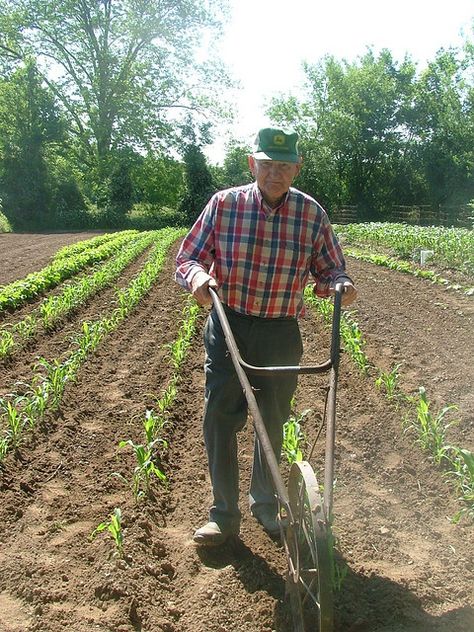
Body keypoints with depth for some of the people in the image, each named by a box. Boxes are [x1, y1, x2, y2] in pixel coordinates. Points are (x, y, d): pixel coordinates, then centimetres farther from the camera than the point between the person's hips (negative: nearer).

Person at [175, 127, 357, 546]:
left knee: (273, 423, 14)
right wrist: (197, 275, -24)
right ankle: (224, 515, 20)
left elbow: (329, 270, 5)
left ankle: (265, 503, 38)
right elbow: (188, 257, 0)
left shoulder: (312, 214, -3)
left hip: (281, 334, 1)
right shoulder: (223, 204, -5)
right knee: (220, 420, 2)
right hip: (228, 327, 0)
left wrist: (340, 285, -19)